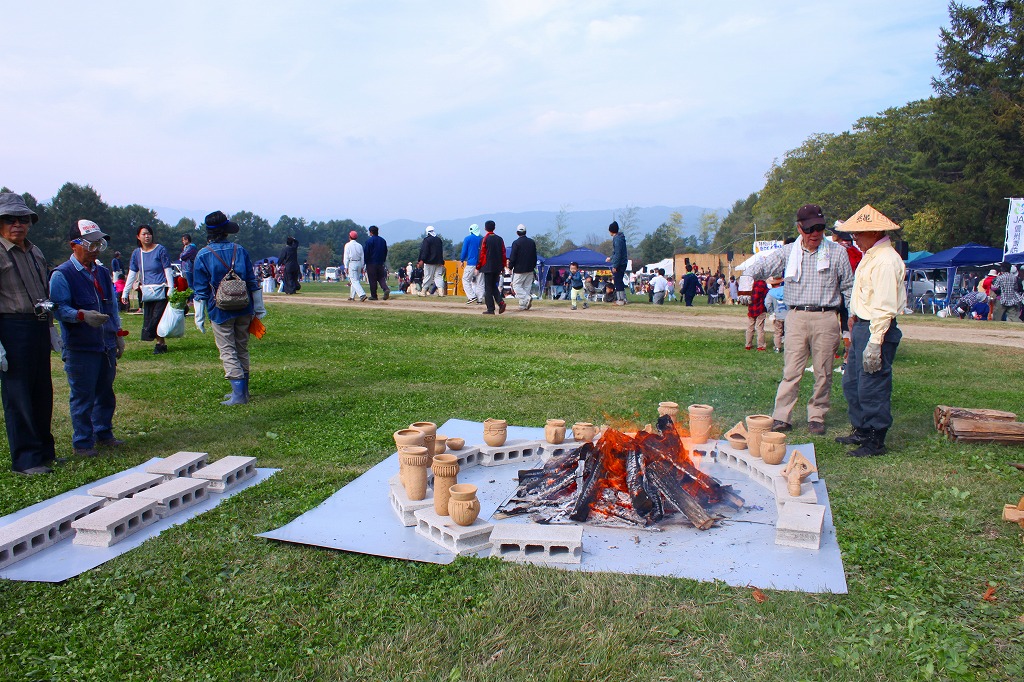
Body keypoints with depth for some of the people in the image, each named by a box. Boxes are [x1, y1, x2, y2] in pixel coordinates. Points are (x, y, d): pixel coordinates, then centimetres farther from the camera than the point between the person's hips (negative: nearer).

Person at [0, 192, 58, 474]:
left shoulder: (35, 252, 15)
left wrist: (50, 326, 21)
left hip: (39, 327, 8)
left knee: (43, 393, 13)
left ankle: (44, 451, 25)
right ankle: (25, 459, 7)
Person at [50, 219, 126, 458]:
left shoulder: (103, 273, 16)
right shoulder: (62, 275, -6)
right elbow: (59, 308, -14)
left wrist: (118, 334, 19)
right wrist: (83, 315, -31)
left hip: (106, 346, 6)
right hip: (80, 348, -6)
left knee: (105, 393, 14)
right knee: (82, 397, 0)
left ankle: (103, 433, 28)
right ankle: (82, 443, 10)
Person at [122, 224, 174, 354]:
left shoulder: (160, 250, -3)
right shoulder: (136, 253, 10)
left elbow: (168, 271, -4)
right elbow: (132, 274, 13)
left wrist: (171, 289, -10)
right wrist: (125, 293, 10)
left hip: (161, 290, -5)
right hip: (147, 292, 5)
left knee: (157, 317, -12)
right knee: (148, 318, 1)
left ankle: (160, 343, -4)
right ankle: (161, 344, 7)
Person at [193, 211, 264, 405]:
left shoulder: (203, 255, -6)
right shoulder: (240, 250, 1)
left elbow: (201, 289, -5)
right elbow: (252, 282, 5)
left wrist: (199, 316, 2)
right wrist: (258, 308, 13)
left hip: (220, 312, -3)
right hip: (244, 309, 3)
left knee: (227, 351, 0)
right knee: (242, 349, 14)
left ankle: (239, 393, -9)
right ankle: (242, 390, 21)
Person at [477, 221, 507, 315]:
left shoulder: (485, 239, -8)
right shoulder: (499, 239, 6)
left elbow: (482, 254, -9)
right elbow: (503, 253, 8)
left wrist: (478, 267, -1)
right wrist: (503, 266, 15)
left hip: (488, 267, -5)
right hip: (497, 267, 5)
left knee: (488, 288, 1)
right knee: (494, 286, 17)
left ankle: (490, 309, 0)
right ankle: (501, 302, -5)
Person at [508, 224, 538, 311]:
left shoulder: (516, 243, -11)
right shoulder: (532, 242, 7)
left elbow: (512, 257, -11)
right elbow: (535, 256, 13)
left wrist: (510, 267, 0)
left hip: (519, 269, -5)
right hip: (530, 269, 6)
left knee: (516, 285, 1)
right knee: (527, 287, 9)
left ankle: (527, 298, -20)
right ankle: (523, 305, 6)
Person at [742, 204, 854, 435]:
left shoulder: (837, 252, 5)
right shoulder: (788, 252, 6)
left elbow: (848, 286, 10)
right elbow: (763, 266, -6)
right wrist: (747, 276, -28)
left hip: (825, 318, 0)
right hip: (796, 317, 0)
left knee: (823, 372, 5)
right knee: (791, 370, -1)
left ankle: (817, 416, 17)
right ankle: (782, 417, 3)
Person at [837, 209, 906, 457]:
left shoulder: (886, 261, -18)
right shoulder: (870, 256, 14)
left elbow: (885, 307, -23)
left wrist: (874, 343, -25)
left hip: (877, 329, -11)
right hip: (862, 325, 11)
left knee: (872, 388, -2)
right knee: (852, 383, 17)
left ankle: (875, 442, 9)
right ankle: (861, 431, 30)